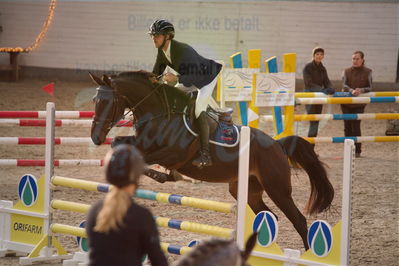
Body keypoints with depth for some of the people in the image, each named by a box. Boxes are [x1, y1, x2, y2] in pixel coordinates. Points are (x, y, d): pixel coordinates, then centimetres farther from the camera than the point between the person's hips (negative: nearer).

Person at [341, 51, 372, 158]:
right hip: (346, 103, 3)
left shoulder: (367, 72, -1)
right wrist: (352, 91, -26)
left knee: (356, 126, -8)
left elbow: (369, 87, -1)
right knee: (347, 127, 5)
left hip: (359, 104, -3)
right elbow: (345, 85, -5)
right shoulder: (347, 71, 5)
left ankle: (357, 151, 1)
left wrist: (361, 90, -22)